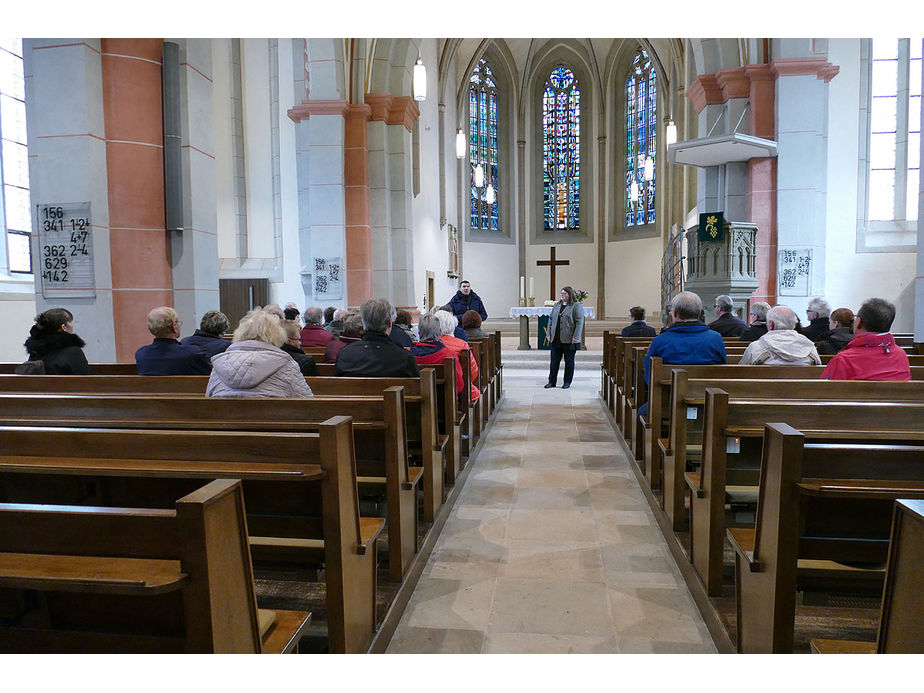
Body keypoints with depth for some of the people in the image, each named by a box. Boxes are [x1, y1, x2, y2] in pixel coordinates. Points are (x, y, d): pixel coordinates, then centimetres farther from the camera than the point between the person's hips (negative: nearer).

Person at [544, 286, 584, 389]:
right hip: (556, 340, 5)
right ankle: (552, 381, 14)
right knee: (554, 360, 6)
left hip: (569, 340, -5)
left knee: (569, 361, 5)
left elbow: (579, 322, -11)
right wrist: (549, 334, 8)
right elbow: (551, 319, 16)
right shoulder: (556, 305, 13)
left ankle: (567, 382, 15)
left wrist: (576, 337, -17)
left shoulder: (576, 306, -5)